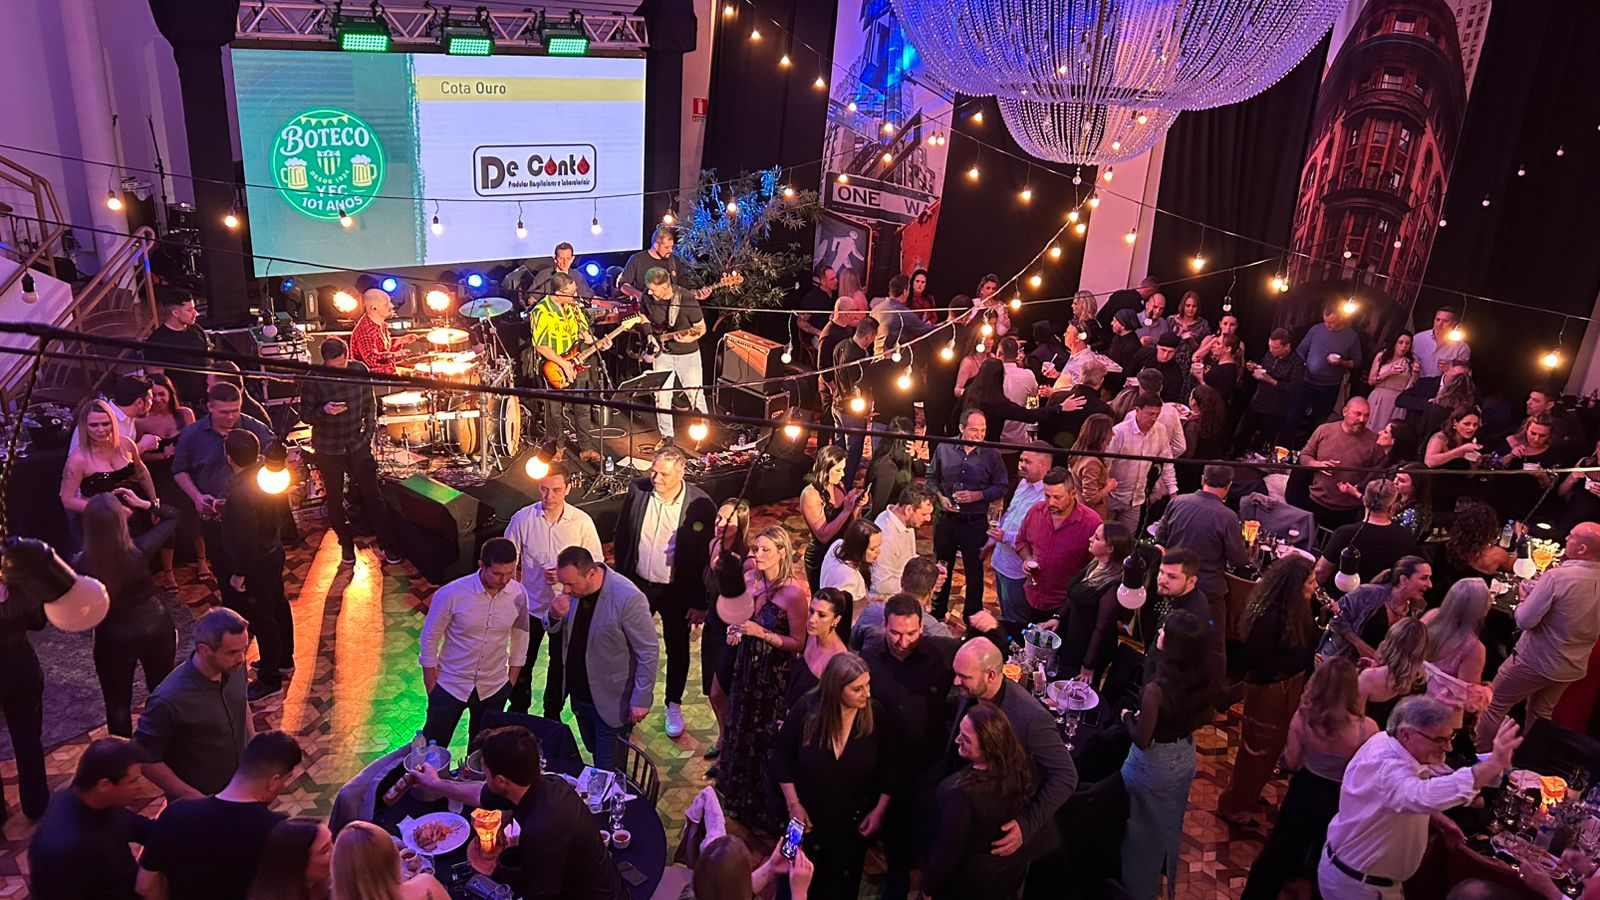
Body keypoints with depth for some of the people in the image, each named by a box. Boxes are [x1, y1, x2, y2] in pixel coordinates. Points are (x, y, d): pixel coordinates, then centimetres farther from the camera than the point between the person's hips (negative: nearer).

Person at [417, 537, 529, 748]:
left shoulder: (519, 595, -13)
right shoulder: (451, 594, -22)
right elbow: (429, 638, -9)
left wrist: (512, 680, 7)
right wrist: (430, 685, -3)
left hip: (494, 688, 2)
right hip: (451, 685, -2)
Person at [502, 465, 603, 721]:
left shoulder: (582, 522, -17)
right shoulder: (522, 519, -15)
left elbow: (596, 563, -8)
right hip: (531, 604, 0)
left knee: (560, 665, 19)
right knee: (523, 663, 19)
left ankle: (552, 714, 42)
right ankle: (518, 710, 43)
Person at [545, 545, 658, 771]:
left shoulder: (628, 599, -27)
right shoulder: (573, 589, -7)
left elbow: (648, 652, -20)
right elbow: (552, 629, 7)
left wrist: (641, 700, -19)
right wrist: (554, 615, -17)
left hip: (611, 701, -6)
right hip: (579, 694, 6)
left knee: (607, 770, 7)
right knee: (594, 755, 24)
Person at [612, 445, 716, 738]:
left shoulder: (700, 504, -19)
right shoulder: (637, 490, -10)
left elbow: (707, 556, -12)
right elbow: (621, 537, 2)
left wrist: (700, 602, -10)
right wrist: (618, 579, 4)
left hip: (677, 590, -2)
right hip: (638, 583, 2)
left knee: (677, 649, 15)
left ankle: (674, 706, 35)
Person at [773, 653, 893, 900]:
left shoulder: (876, 715, -17)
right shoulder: (806, 711, -20)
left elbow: (888, 769, -4)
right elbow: (782, 758, -7)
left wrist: (879, 811, -5)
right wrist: (793, 804, -9)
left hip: (853, 822, 1)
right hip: (808, 817, -1)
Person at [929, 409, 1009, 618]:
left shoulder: (991, 455, -8)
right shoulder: (944, 449, -3)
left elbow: (1000, 487, -4)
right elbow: (932, 478, 7)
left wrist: (977, 495, -18)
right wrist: (940, 497, -10)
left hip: (976, 522, -2)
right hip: (946, 519, 2)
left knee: (975, 571, 10)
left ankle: (972, 617, 27)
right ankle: (936, 614, 34)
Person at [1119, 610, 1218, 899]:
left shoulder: (1156, 689, -36)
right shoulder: (1204, 682, -17)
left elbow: (1142, 740, -26)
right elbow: (1202, 719, 2)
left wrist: (1128, 717, -8)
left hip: (1153, 765, -6)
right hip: (1184, 759, 6)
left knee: (1143, 829, 19)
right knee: (1170, 823, 31)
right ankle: (1167, 877, 54)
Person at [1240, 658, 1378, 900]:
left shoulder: (1302, 717, -22)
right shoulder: (1366, 729, -28)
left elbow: (1291, 763, -8)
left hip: (1305, 792, 2)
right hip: (1340, 801, -1)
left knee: (1279, 849, 22)